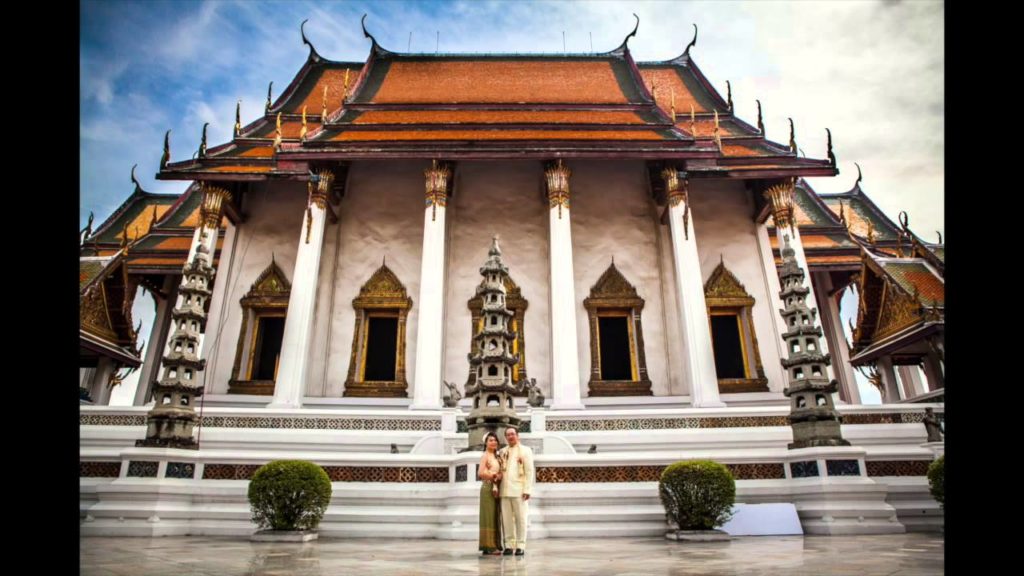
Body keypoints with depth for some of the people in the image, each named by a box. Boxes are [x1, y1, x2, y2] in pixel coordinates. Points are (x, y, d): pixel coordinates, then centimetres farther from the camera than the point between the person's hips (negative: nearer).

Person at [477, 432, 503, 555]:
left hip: (496, 489, 8)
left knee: (495, 518, 9)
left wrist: (499, 476, -4)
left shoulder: (495, 456, 17)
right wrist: (495, 476, -11)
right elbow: (481, 473, -18)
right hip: (488, 488, -8)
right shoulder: (485, 456, -7)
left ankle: (493, 545, 15)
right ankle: (488, 546, -1)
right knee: (488, 517, -5)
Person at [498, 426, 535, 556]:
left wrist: (527, 490, -10)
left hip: (519, 490, -4)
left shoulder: (525, 450, 3)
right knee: (506, 519, 5)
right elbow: (498, 471, 13)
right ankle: (509, 545, 12)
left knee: (520, 519, 0)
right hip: (505, 491, 4)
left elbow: (529, 471, -3)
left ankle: (521, 546, 6)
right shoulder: (502, 452, 14)